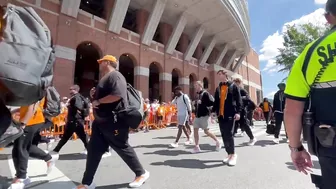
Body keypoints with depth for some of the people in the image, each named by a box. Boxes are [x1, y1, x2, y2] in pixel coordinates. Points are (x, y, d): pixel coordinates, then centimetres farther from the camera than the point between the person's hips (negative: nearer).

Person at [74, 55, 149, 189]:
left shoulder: (114, 76, -13)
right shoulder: (105, 78, 20)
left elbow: (117, 95, -29)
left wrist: (98, 101, -19)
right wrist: (94, 96, 6)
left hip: (114, 122, -10)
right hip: (101, 121, 10)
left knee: (123, 148, 1)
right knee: (93, 151, 13)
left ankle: (141, 173, 20)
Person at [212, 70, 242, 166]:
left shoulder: (233, 86, 2)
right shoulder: (218, 88, 17)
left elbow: (239, 100, -4)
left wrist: (238, 112, -13)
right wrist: (213, 111, 7)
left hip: (230, 114, -5)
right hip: (220, 114, 6)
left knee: (229, 134, -8)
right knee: (224, 135, 7)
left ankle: (233, 155, 7)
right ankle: (229, 154, 19)